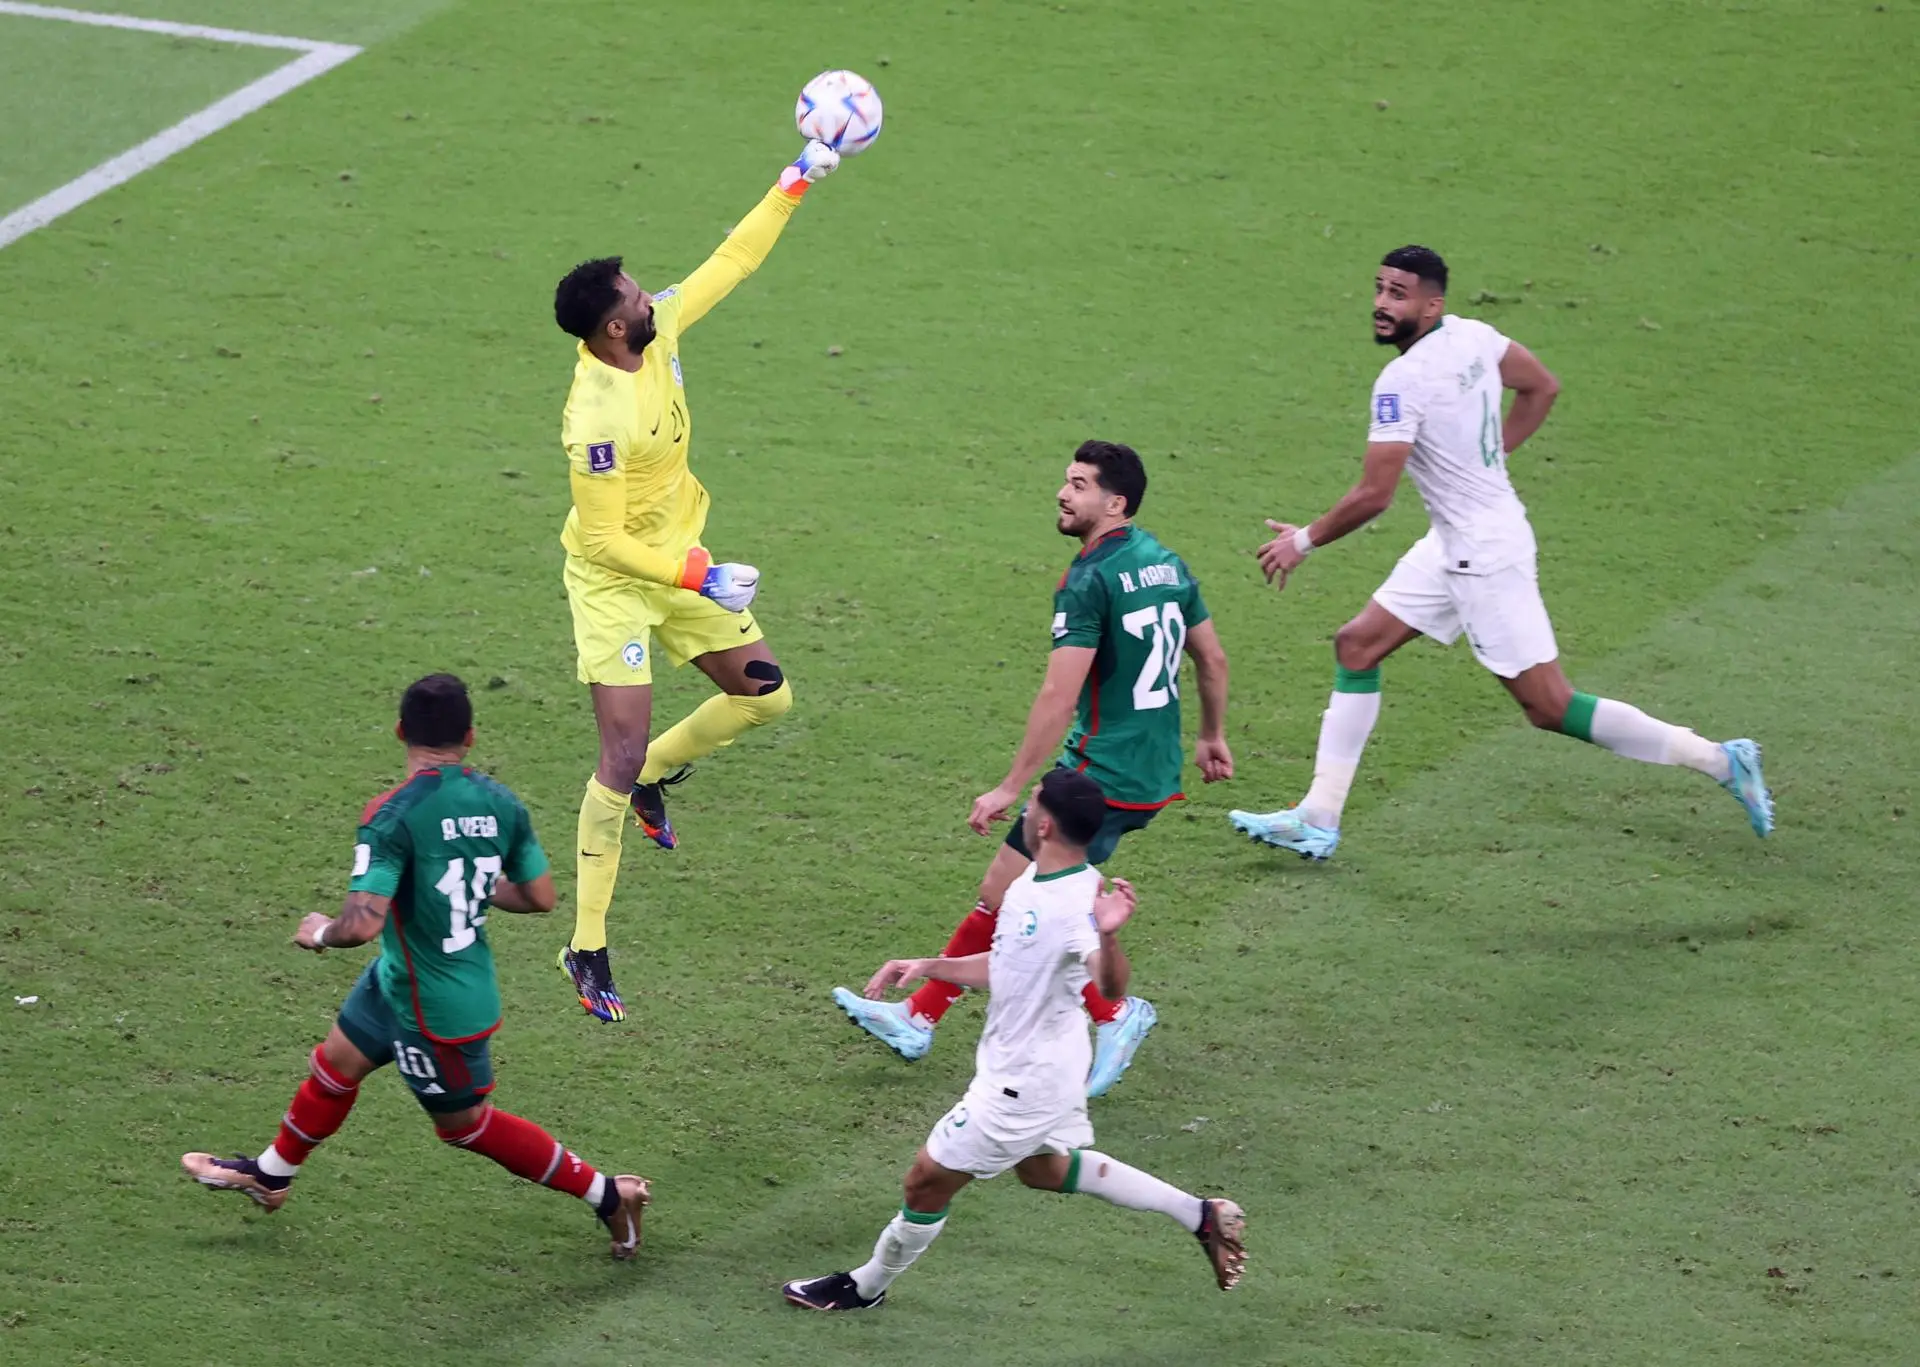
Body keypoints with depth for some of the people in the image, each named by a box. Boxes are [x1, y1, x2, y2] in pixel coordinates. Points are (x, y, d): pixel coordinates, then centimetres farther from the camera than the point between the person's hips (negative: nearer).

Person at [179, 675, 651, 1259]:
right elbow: (541, 897, 0)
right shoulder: (501, 803, -8)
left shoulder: (395, 815, -29)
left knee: (467, 1124, 13)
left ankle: (605, 1192, 20)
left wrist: (320, 932, -11)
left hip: (434, 1009, -8)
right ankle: (270, 1174, 46)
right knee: (335, 1063, 24)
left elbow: (363, 924, -35)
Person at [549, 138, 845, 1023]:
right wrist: (700, 578, -24)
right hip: (617, 582, -8)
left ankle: (653, 776, 35)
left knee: (765, 696, 12)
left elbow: (730, 263, 3)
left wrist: (794, 184, 3)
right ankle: (587, 948, -4)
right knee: (622, 756, -11)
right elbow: (603, 542, -26)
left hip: (679, 559, 8)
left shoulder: (660, 332, -10)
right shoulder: (597, 419, -31)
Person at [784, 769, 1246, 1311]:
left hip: (1026, 1079, -10)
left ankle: (865, 1287, 28)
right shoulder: (1035, 881, 1)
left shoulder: (1077, 902, -30)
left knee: (928, 1180, 5)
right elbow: (1008, 966, 14)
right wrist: (927, 967, 7)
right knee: (1041, 1167, 30)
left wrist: (1108, 937, -65)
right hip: (1046, 1063, 10)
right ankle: (1199, 1215, 31)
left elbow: (1110, 986, -45)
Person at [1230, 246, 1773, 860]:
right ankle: (1318, 820, 10)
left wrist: (1304, 540, -7)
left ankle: (1718, 760, 5)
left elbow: (1372, 497, -22)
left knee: (1550, 707, -3)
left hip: (1486, 554, -10)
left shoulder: (1403, 381, -23)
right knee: (1356, 645, 10)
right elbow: (1542, 387, 17)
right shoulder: (1472, 336, 2)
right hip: (1453, 543, 10)